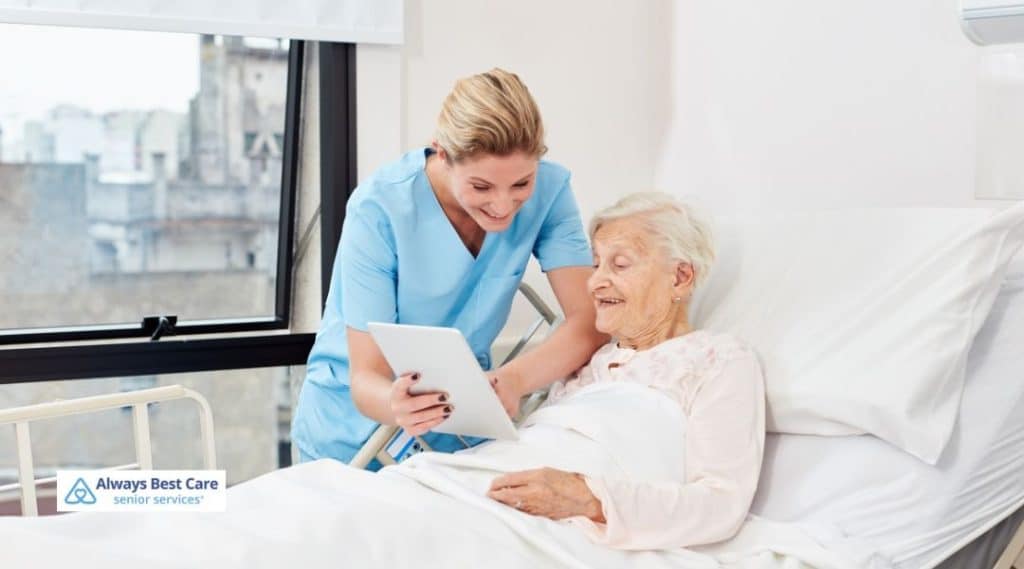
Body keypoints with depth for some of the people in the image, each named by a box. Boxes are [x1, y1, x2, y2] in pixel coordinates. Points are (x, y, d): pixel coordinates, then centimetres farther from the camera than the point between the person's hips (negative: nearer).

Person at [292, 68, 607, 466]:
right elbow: (365, 376, -21)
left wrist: (513, 380, -37)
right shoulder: (380, 209, -22)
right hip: (357, 432, 0)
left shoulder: (548, 189, -14)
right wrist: (395, 404, -44)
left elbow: (590, 320, -19)